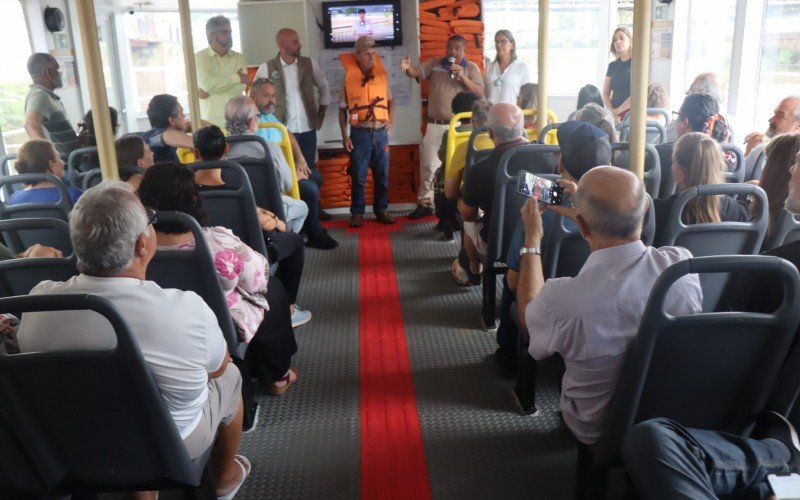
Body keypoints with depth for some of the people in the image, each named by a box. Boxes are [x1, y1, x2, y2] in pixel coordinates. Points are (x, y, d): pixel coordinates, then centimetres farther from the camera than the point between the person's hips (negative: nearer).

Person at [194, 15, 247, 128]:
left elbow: (241, 86, -5)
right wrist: (236, 77, -7)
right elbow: (206, 84, -15)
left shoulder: (238, 58, 10)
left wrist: (210, 90, -10)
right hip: (211, 121, -2)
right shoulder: (199, 57, 2)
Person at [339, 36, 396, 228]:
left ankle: (381, 210, 21)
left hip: (381, 132, 3)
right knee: (358, 176, 2)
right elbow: (342, 109, 1)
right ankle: (357, 213, 12)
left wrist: (390, 120, 6)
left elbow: (391, 100, 19)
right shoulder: (349, 78, -2)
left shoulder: (382, 75, 6)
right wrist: (344, 135, -4)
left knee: (382, 174, 8)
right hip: (360, 133, -3)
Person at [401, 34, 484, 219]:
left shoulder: (471, 68, 4)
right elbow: (417, 72, -10)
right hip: (435, 125, 1)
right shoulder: (434, 64, 6)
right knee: (429, 165, 5)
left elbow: (480, 93, -4)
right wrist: (407, 67, -33)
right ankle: (425, 203, 17)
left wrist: (462, 76, -15)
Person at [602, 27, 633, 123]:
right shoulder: (612, 65, 13)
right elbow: (605, 93, 9)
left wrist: (618, 110, -11)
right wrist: (611, 112, -7)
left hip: (631, 113, -4)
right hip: (615, 115, 4)